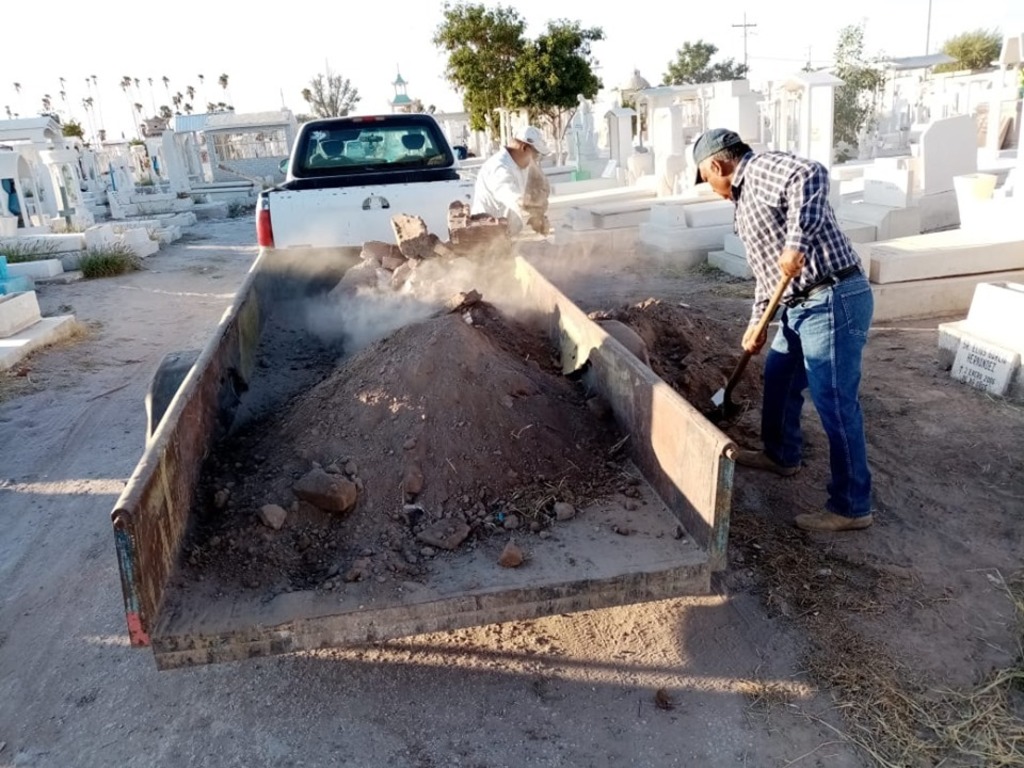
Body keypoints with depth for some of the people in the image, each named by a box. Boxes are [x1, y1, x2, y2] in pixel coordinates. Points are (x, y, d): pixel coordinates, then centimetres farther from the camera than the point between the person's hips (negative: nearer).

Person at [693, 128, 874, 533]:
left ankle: (852, 507, 6)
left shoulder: (764, 168, -9)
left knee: (835, 403, -5)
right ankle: (781, 455, 45)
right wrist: (757, 321, 23)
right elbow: (766, 265, 25)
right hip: (802, 305, 11)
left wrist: (797, 243, -35)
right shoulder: (746, 196, 21)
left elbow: (811, 173, -31)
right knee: (778, 376, 24)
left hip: (833, 301, -11)